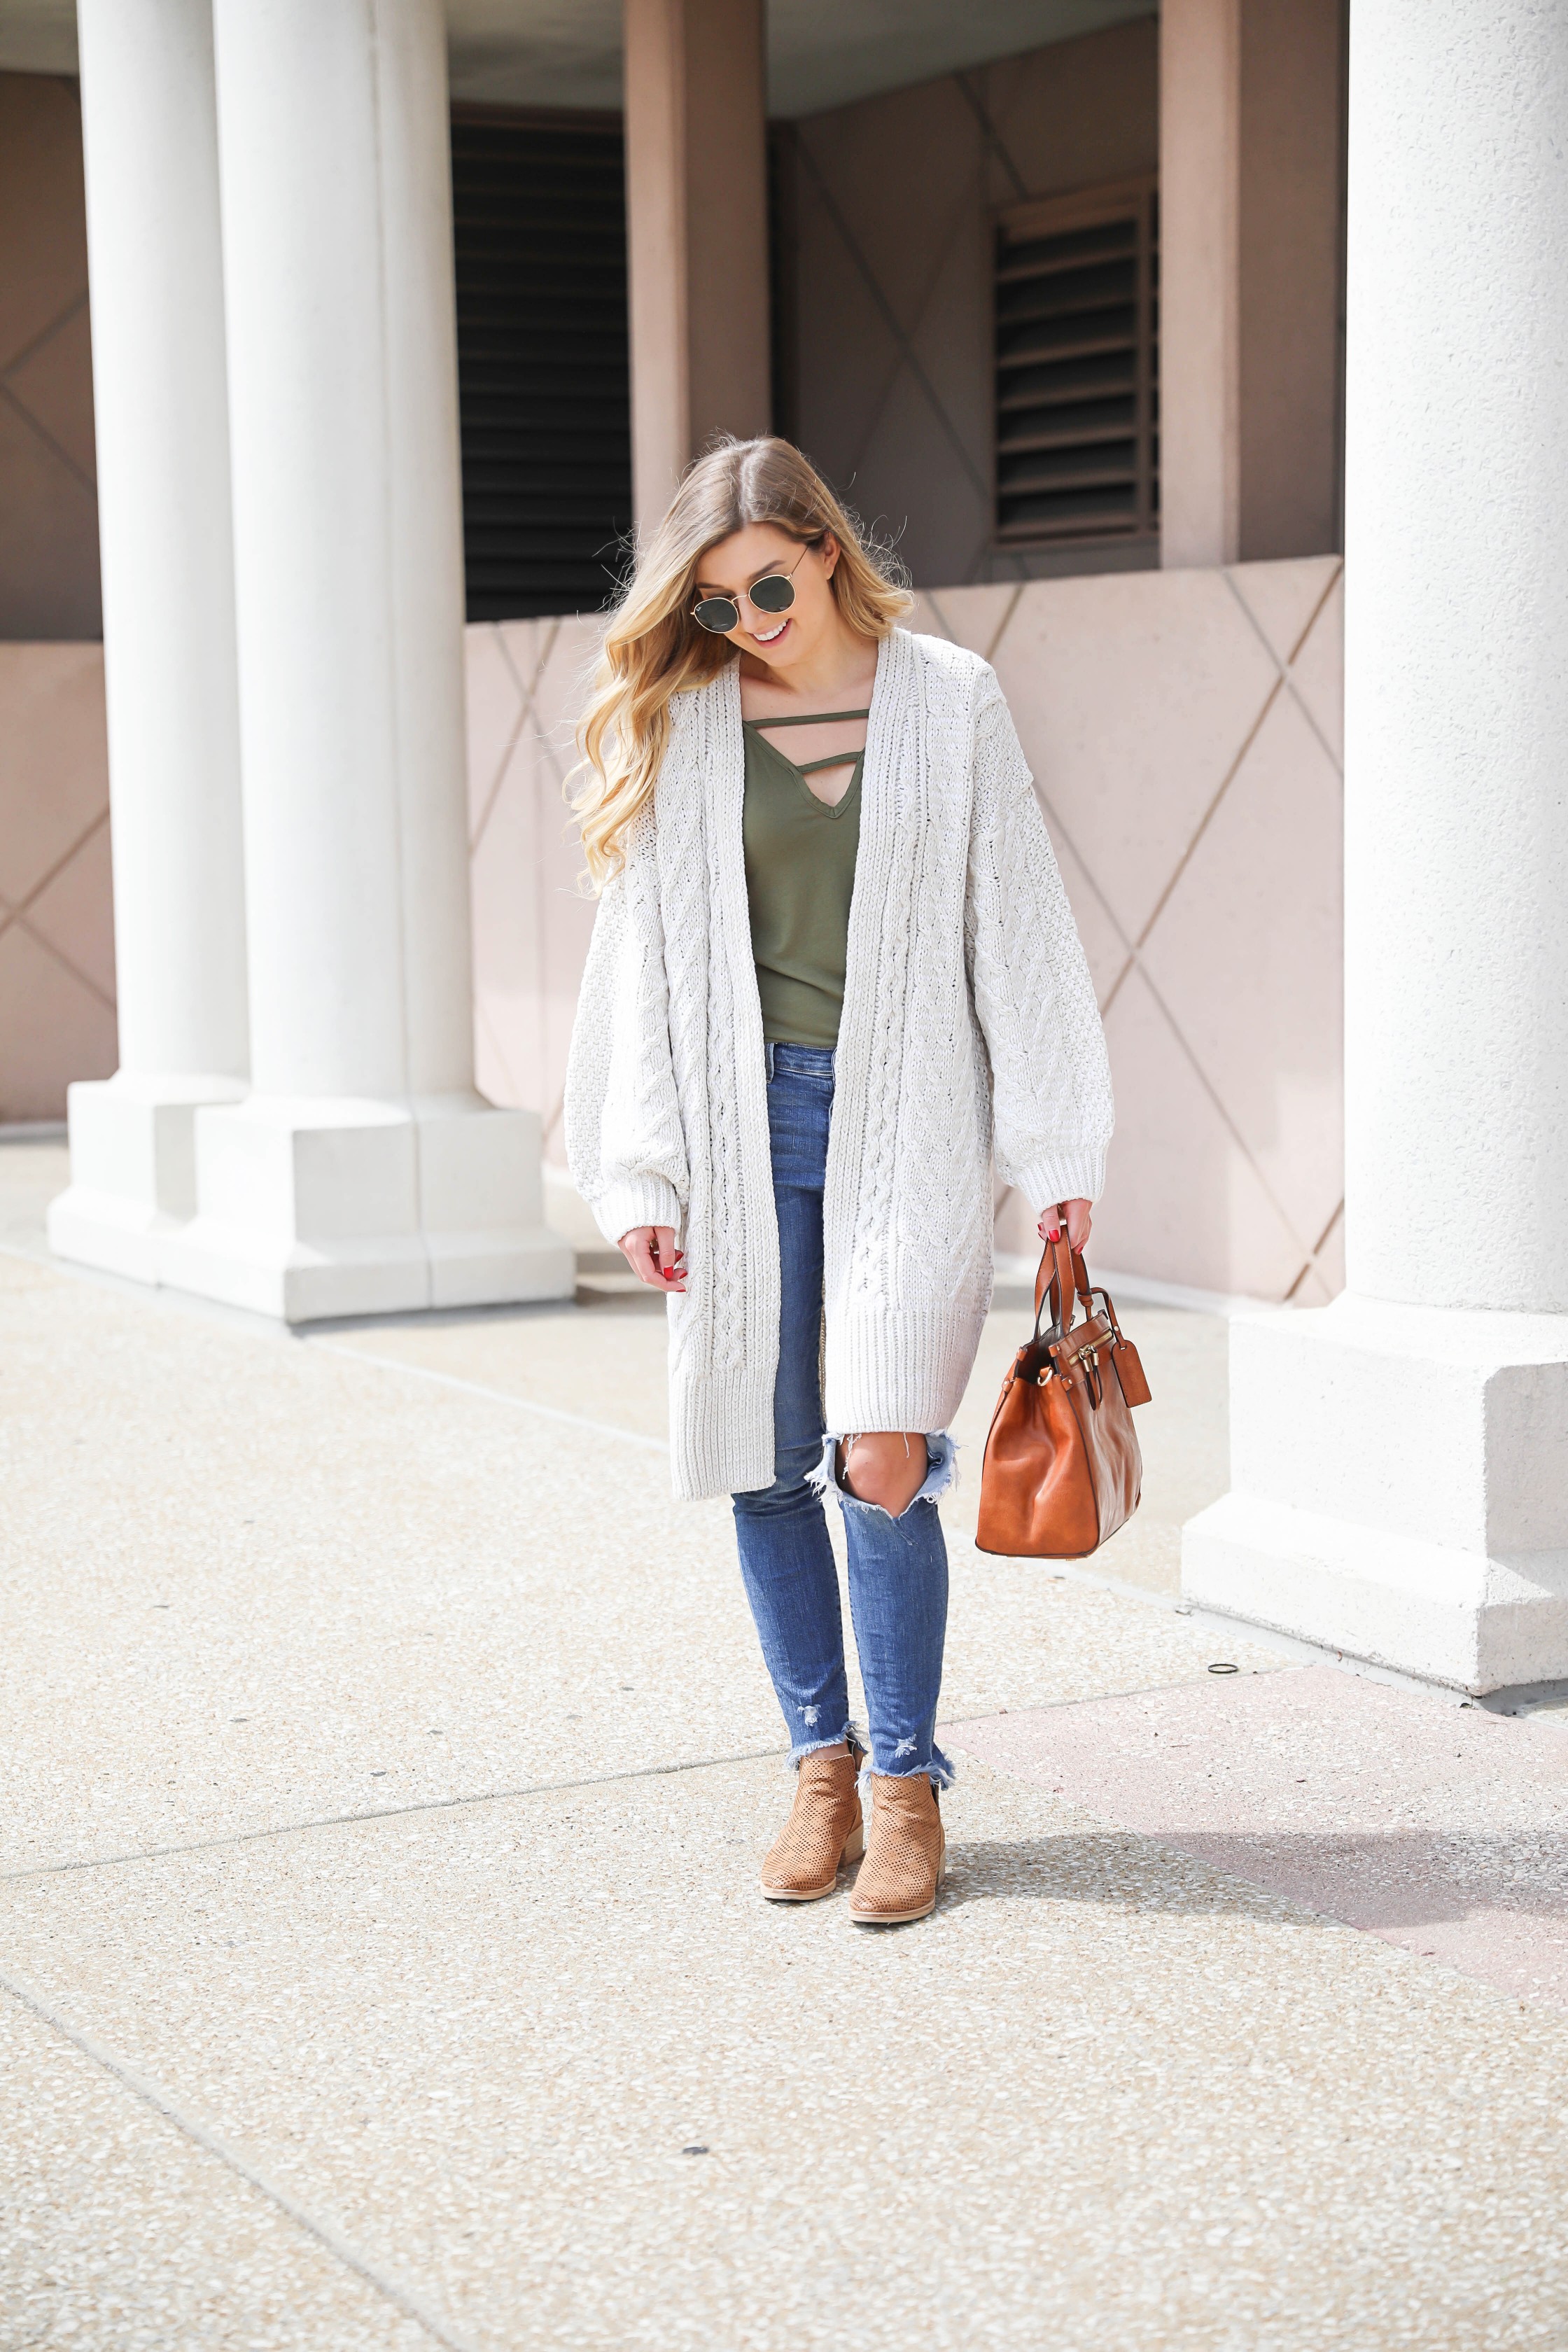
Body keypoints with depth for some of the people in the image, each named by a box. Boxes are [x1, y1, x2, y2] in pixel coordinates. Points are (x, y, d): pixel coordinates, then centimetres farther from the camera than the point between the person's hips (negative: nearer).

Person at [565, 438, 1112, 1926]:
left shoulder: (948, 700, 4)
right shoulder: (678, 723, 6)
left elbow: (1015, 927, 4)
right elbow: (643, 946, 7)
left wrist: (1055, 1148, 2)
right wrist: (638, 1170, 3)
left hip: (908, 1117, -2)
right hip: (745, 1119, 2)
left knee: (884, 1459, -11)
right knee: (768, 1463, 5)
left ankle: (905, 1780, 4)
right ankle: (821, 1762, 19)